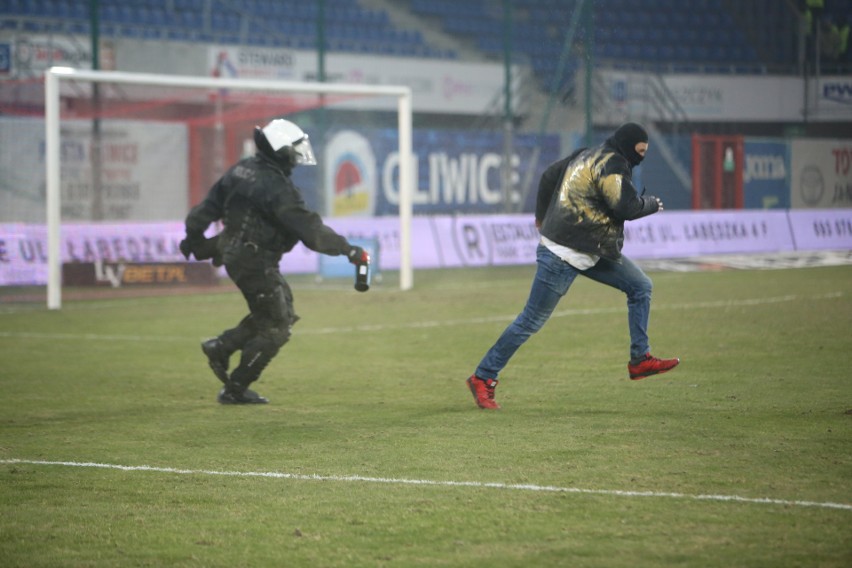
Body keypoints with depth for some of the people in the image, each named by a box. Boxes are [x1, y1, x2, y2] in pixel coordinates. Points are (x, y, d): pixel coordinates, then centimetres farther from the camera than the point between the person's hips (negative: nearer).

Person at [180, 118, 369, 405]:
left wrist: (194, 236, 28)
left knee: (281, 312, 20)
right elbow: (310, 230, -24)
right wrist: (349, 250, -19)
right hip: (256, 263, -9)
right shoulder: (276, 187, -23)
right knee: (275, 329, 2)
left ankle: (221, 347, 18)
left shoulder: (242, 170, 3)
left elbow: (211, 204, 13)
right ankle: (234, 390, 7)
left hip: (234, 252, 9)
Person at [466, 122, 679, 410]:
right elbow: (627, 207, -24)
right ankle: (483, 378, 4)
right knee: (532, 320, -4)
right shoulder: (612, 165, -16)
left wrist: (542, 216, 32)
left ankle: (640, 360, 8)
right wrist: (652, 204, -3)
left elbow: (549, 177, 20)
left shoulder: (586, 156, 12)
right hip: (563, 255, -10)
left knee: (640, 286, 6)